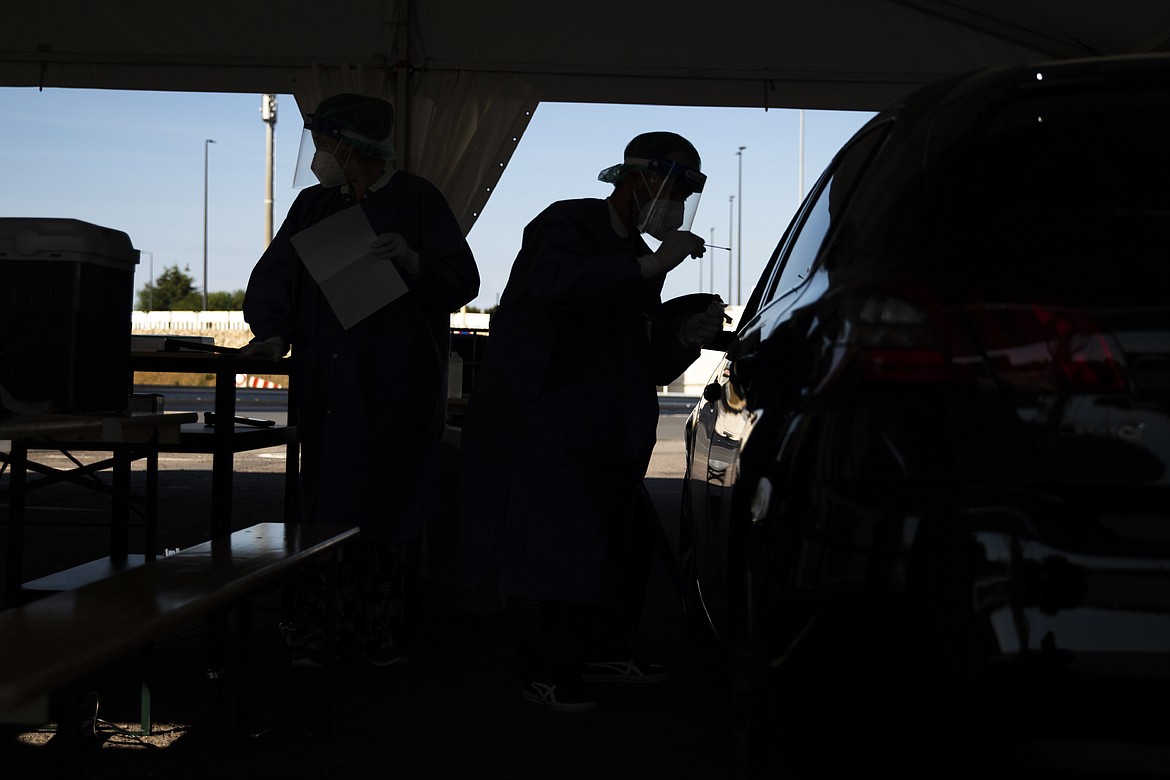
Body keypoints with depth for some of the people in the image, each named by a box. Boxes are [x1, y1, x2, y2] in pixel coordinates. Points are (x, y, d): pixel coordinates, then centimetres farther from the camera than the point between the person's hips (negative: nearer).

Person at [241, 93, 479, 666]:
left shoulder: (416, 200, 1)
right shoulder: (313, 206, 14)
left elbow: (462, 283, -3)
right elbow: (271, 276, 8)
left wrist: (413, 261, -21)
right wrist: (275, 333, -10)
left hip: (398, 392, -3)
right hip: (329, 391, 3)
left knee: (390, 508, 0)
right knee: (325, 507, -2)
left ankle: (375, 629, 10)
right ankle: (312, 631, 4)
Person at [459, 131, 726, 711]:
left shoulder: (638, 263, 15)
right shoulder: (568, 224, -10)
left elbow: (649, 368, 14)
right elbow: (552, 282, -35)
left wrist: (688, 337, -7)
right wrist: (650, 267, -33)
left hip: (596, 434, 9)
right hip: (536, 423, -9)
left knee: (627, 538, 12)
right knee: (575, 542, -12)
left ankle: (602, 651, 29)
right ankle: (547, 669, 3)